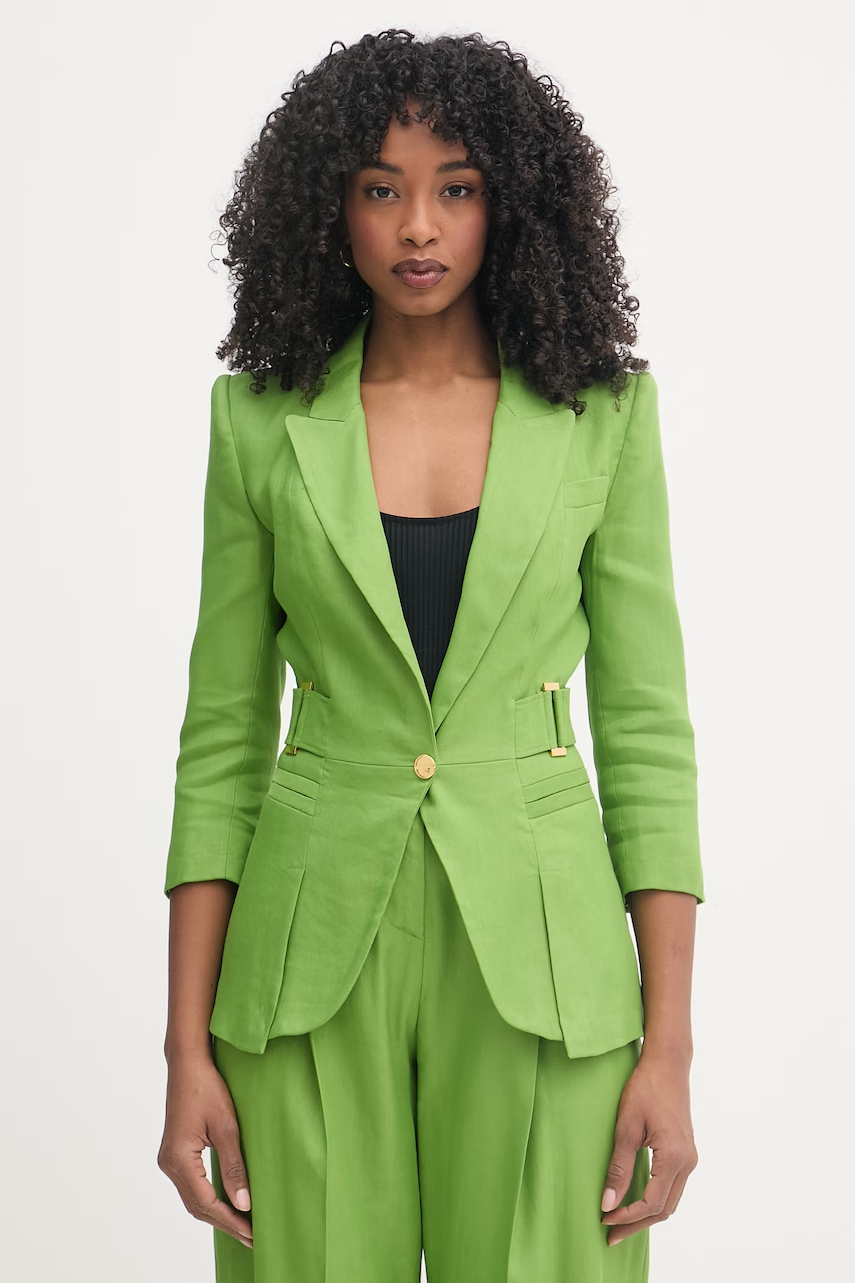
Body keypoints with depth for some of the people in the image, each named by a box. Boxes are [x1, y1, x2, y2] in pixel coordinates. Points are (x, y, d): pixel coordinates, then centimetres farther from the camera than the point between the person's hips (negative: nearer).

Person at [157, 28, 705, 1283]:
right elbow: (223, 737, 4)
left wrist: (668, 1046, -4)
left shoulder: (601, 410, 0)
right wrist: (189, 1048, -1)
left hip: (534, 950, 0)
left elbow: (646, 727, 1)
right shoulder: (263, 417, 2)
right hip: (317, 947, 1)